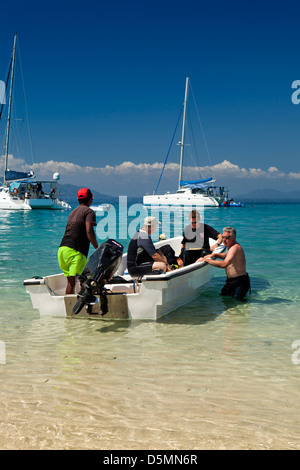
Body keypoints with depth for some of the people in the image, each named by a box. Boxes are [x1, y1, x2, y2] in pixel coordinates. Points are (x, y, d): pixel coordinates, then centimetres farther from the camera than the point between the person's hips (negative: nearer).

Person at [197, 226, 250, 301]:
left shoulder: (235, 248, -23)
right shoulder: (230, 246, 10)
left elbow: (224, 264, -35)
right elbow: (226, 256, 33)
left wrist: (206, 260, -29)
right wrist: (214, 254, 13)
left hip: (239, 282, -10)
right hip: (231, 281, 10)